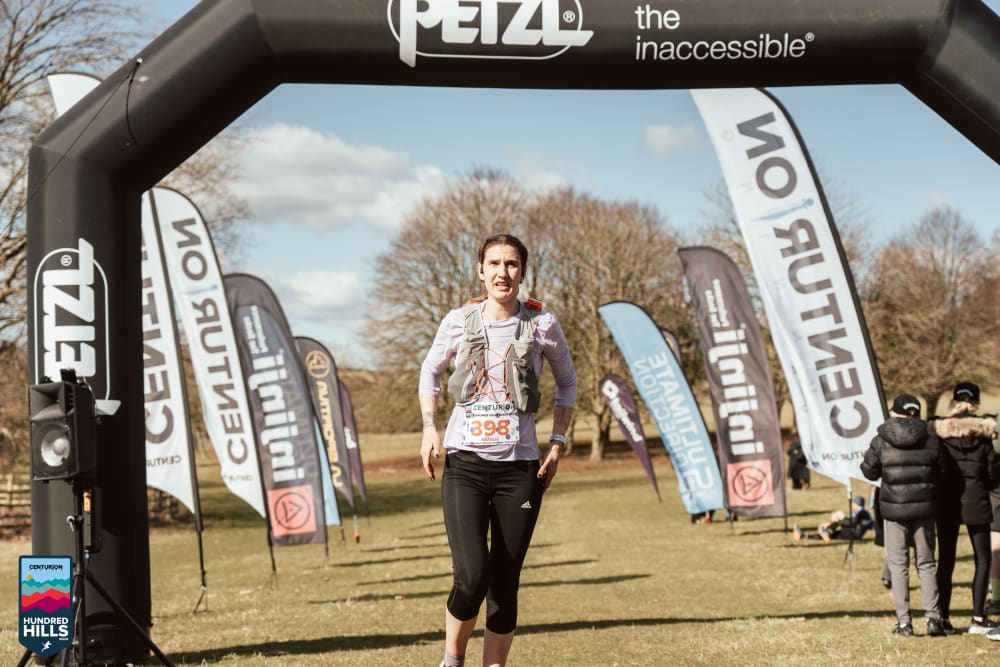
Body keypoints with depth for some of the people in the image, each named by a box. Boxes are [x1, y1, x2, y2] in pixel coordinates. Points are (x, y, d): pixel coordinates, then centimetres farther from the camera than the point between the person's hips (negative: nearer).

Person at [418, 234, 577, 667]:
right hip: (465, 463, -1)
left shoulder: (541, 324, 1)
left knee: (504, 586, 4)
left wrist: (558, 442, 7)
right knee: (471, 577, -15)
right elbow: (430, 370, 19)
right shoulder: (459, 321, 2)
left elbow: (567, 382, 16)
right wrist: (430, 428, 6)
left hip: (520, 467, 1)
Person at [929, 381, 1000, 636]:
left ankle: (943, 618, 8)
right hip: (975, 500, -1)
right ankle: (978, 618, 3)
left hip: (947, 501, 1)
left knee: (945, 561, 8)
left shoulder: (938, 431, -5)